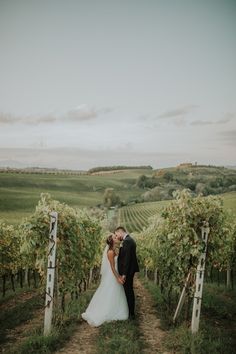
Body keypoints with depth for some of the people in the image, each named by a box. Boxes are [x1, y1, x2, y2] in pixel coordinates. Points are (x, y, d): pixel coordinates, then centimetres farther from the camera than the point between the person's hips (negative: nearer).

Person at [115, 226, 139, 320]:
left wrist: (124, 274, -21)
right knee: (129, 291, 17)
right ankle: (131, 312, 27)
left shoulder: (127, 241, -19)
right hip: (130, 270, 10)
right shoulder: (129, 240, 13)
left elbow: (127, 258, -23)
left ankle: (131, 314, 7)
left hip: (128, 271, -10)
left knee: (128, 292, -2)